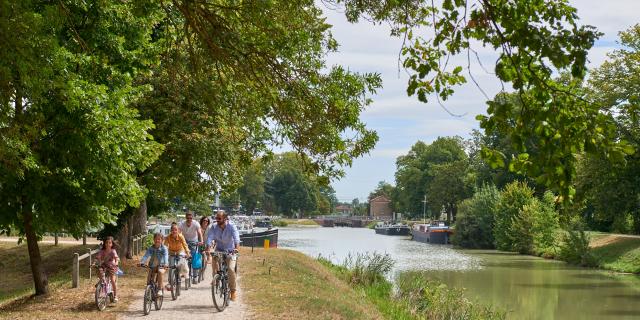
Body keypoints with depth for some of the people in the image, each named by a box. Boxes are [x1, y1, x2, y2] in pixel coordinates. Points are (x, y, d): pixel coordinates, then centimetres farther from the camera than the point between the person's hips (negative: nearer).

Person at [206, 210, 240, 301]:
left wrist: (236, 248, -47)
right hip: (219, 250, 3)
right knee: (214, 262, -25)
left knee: (231, 269, -18)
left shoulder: (231, 226, -17)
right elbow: (209, 238, -18)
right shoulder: (214, 227, -10)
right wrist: (207, 249, -35)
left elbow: (236, 238, -29)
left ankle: (233, 291, -6)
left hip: (230, 251, -3)